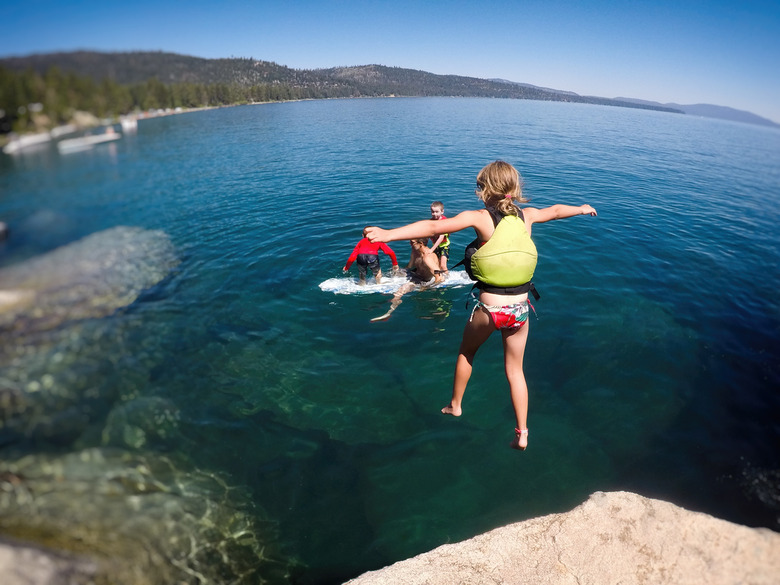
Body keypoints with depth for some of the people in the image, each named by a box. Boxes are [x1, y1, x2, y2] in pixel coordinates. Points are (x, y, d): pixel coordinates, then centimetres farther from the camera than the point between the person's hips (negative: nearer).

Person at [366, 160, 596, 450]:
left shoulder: (479, 217, -12)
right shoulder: (526, 215, 3)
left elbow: (434, 226, -25)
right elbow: (555, 211, 24)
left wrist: (388, 234, -31)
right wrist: (581, 209, 44)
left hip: (489, 309, -3)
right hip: (519, 308, 3)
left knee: (466, 351, 26)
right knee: (515, 369, 20)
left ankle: (455, 405, 42)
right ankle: (522, 434, 27)